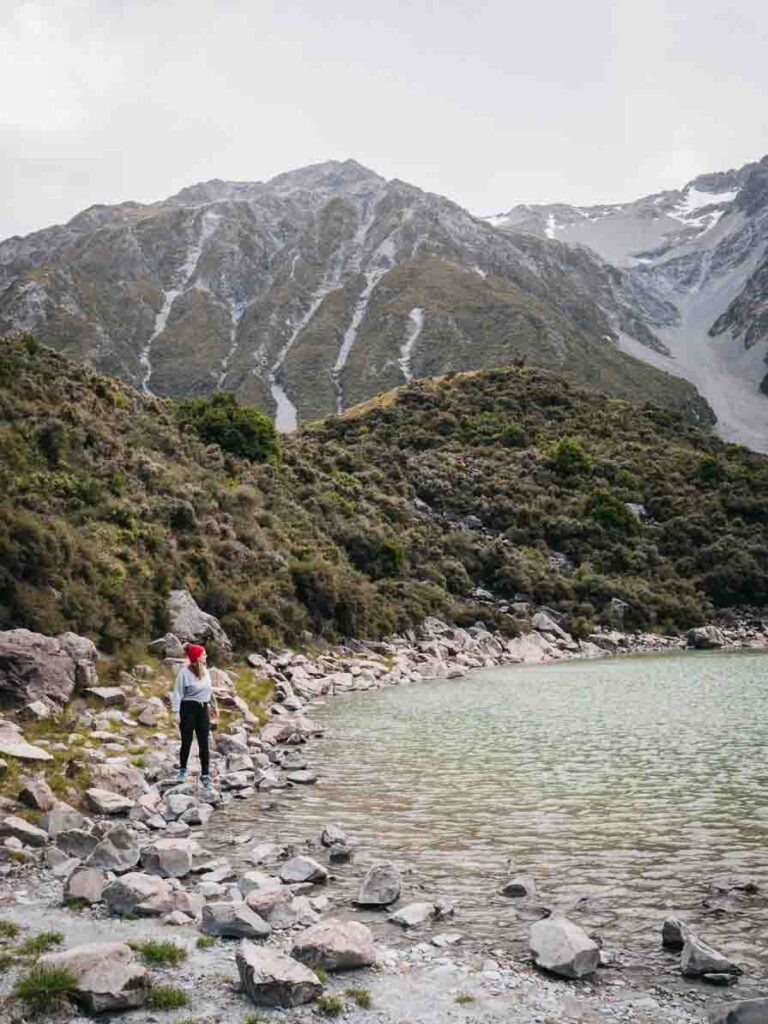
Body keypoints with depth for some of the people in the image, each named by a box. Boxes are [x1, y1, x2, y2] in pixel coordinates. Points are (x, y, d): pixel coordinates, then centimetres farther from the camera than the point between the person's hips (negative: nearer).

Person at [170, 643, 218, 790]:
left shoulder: (205, 671, 6)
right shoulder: (184, 672, -13)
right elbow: (177, 693, -12)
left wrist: (214, 706, 21)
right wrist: (177, 712, -17)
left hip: (203, 709, 5)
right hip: (189, 709, -5)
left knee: (204, 743, 4)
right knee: (187, 742, 8)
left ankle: (205, 774, 9)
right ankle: (182, 770, 28)